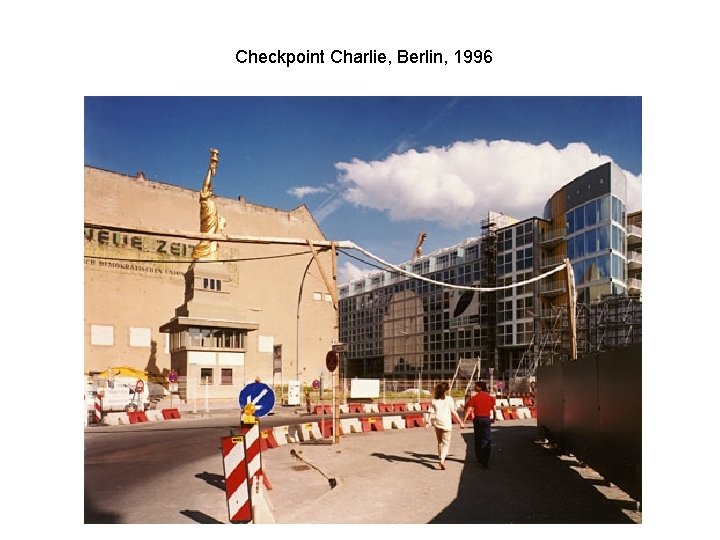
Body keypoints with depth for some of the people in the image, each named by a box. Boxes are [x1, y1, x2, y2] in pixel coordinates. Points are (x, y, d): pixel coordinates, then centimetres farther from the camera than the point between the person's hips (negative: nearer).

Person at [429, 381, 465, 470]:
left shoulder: (434, 400, 0)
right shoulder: (449, 399, -7)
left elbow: (432, 414, 0)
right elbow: (454, 413, -5)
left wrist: (432, 423, 14)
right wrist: (460, 422, 4)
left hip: (437, 423, 3)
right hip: (446, 423, -3)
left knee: (439, 442, 20)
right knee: (446, 443, 0)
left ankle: (441, 458, 32)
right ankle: (442, 460, -18)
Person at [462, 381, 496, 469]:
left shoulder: (474, 398, -5)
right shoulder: (490, 398, 3)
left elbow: (468, 410, -11)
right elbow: (494, 410, 6)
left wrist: (463, 420, -9)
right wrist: (493, 418, 23)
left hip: (477, 419, -1)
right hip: (487, 419, 1)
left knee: (478, 440, 15)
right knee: (486, 441, 1)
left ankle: (480, 458, 27)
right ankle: (485, 462, -8)